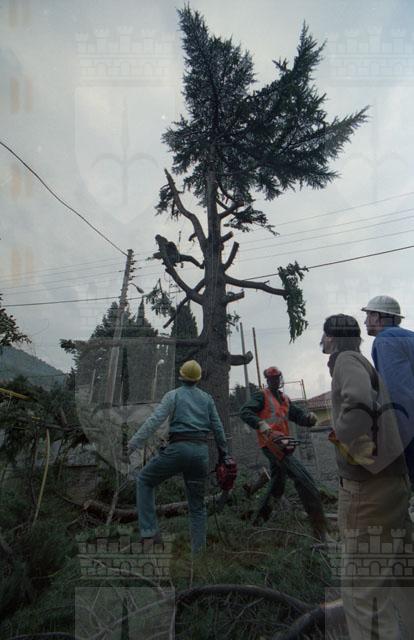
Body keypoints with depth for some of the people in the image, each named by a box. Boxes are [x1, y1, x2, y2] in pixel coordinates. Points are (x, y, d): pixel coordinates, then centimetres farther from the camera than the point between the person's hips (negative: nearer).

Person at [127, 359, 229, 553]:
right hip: (201, 452, 4)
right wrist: (223, 454, 22)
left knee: (144, 480, 16)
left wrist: (133, 443, -12)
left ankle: (150, 532, 7)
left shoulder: (173, 395, 2)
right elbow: (217, 428, 13)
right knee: (197, 505, 16)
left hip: (179, 449, -4)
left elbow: (154, 420, -11)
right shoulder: (207, 398, 13)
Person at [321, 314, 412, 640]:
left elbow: (358, 403, -31)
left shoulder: (347, 360, -11)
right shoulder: (365, 364, 15)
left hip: (367, 487, -10)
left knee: (363, 591, 0)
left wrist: (360, 453, -19)